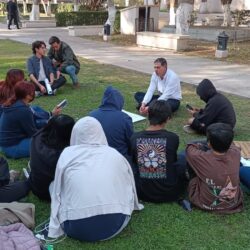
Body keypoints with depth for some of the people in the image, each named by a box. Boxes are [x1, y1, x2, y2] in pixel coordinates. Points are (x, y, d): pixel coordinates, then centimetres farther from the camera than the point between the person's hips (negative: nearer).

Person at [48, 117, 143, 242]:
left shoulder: (67, 154, 5)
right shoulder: (114, 154, 9)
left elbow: (57, 191, 9)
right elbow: (130, 185, 20)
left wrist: (57, 226, 22)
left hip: (77, 229, -2)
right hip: (114, 224, 2)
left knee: (52, 185, 20)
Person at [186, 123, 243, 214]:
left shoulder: (201, 158, -29)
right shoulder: (236, 154, -21)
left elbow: (190, 148, -5)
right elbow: (230, 145, 5)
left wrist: (199, 146, 14)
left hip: (206, 204, -2)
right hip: (234, 203, 3)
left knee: (192, 181, 20)